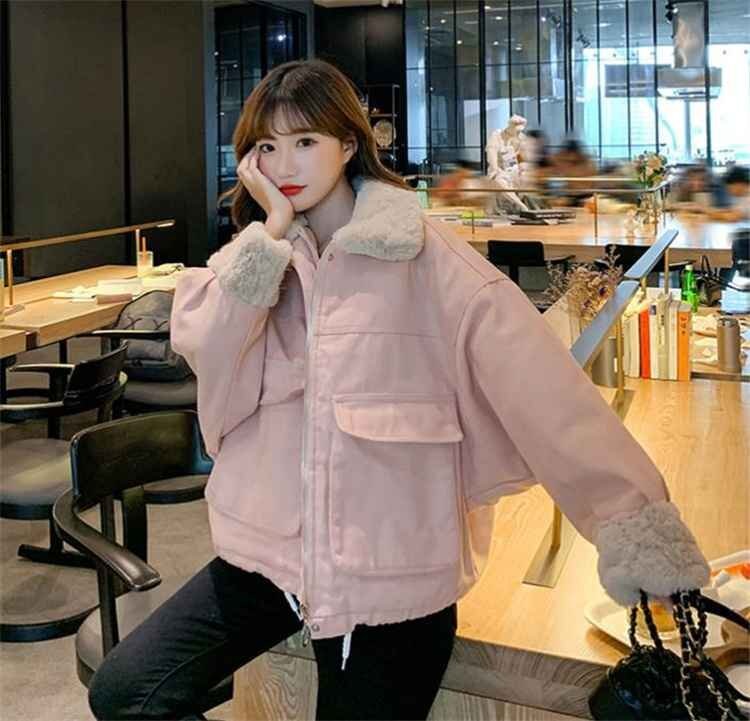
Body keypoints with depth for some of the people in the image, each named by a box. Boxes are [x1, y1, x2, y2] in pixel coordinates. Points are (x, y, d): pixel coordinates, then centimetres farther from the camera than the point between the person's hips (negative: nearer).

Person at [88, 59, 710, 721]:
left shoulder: (417, 252, -8)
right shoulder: (253, 254, 8)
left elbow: (527, 371, -19)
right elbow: (204, 350, -9)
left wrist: (635, 520, -28)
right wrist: (274, 231, -13)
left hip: (393, 572, -3)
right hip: (267, 552, 4)